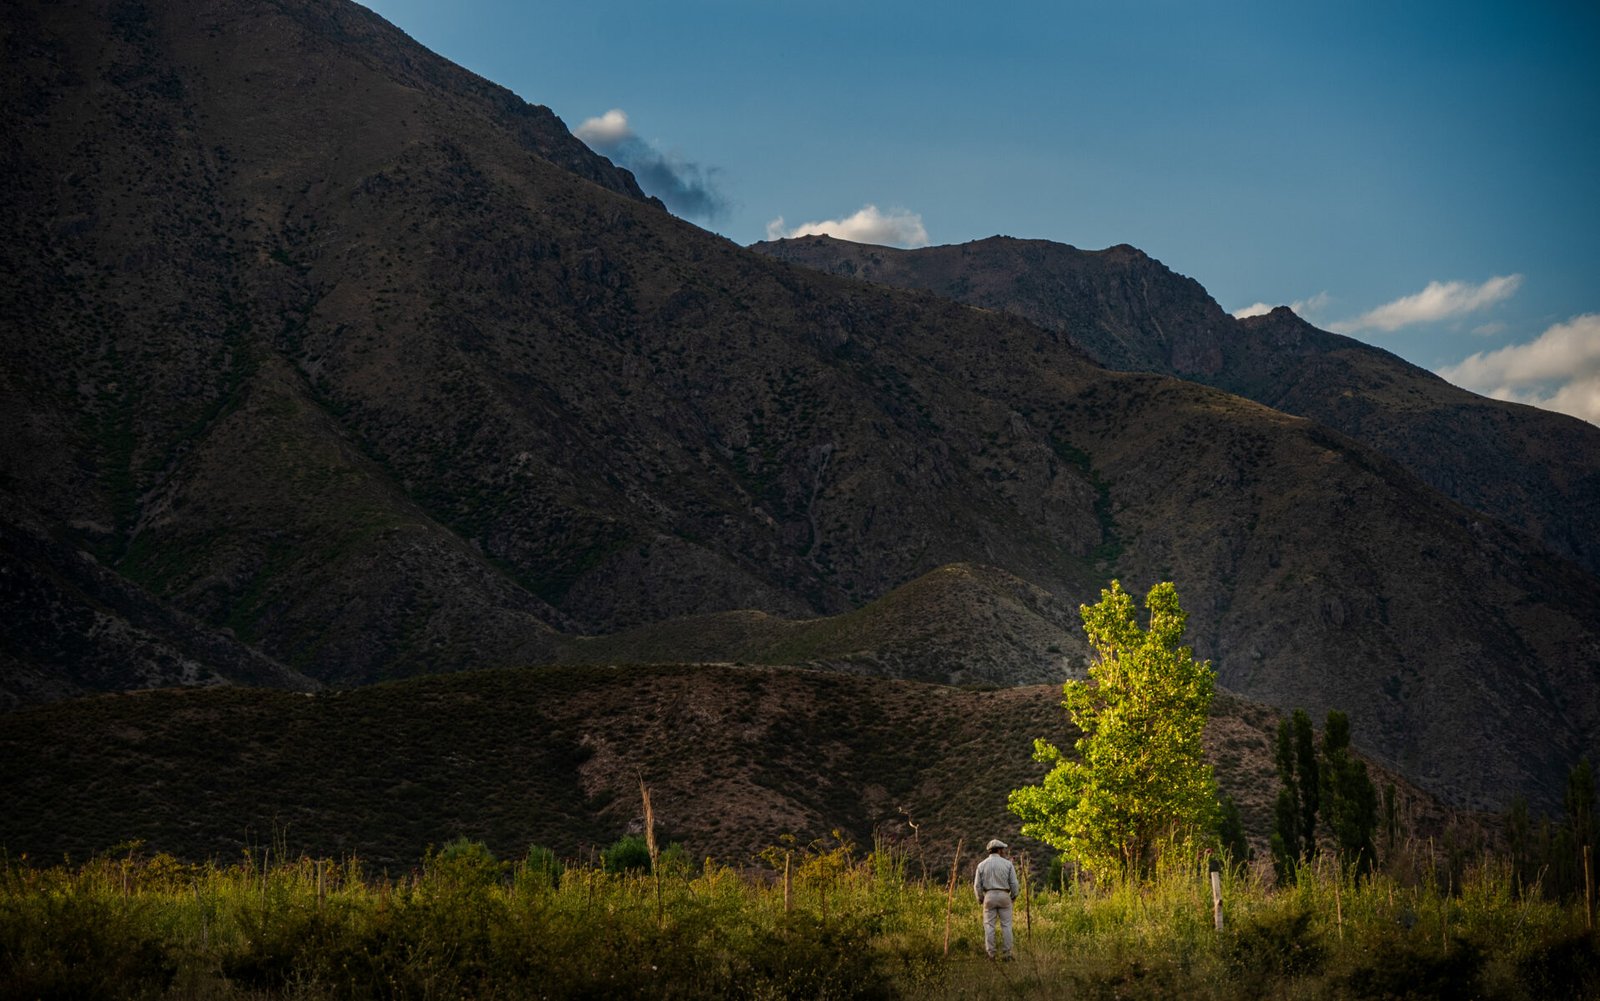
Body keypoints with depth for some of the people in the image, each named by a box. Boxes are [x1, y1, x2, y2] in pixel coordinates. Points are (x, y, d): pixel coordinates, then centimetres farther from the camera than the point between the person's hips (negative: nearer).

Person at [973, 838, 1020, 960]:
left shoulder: (982, 865, 1)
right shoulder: (1008, 864, -2)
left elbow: (977, 885, 0)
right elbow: (1014, 883, -3)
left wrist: (980, 898, 16)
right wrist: (1014, 895, 14)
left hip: (989, 896, 1)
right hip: (1004, 896, -1)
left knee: (989, 925, 4)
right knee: (1006, 925, 5)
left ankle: (990, 953, -2)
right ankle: (1007, 953, 2)